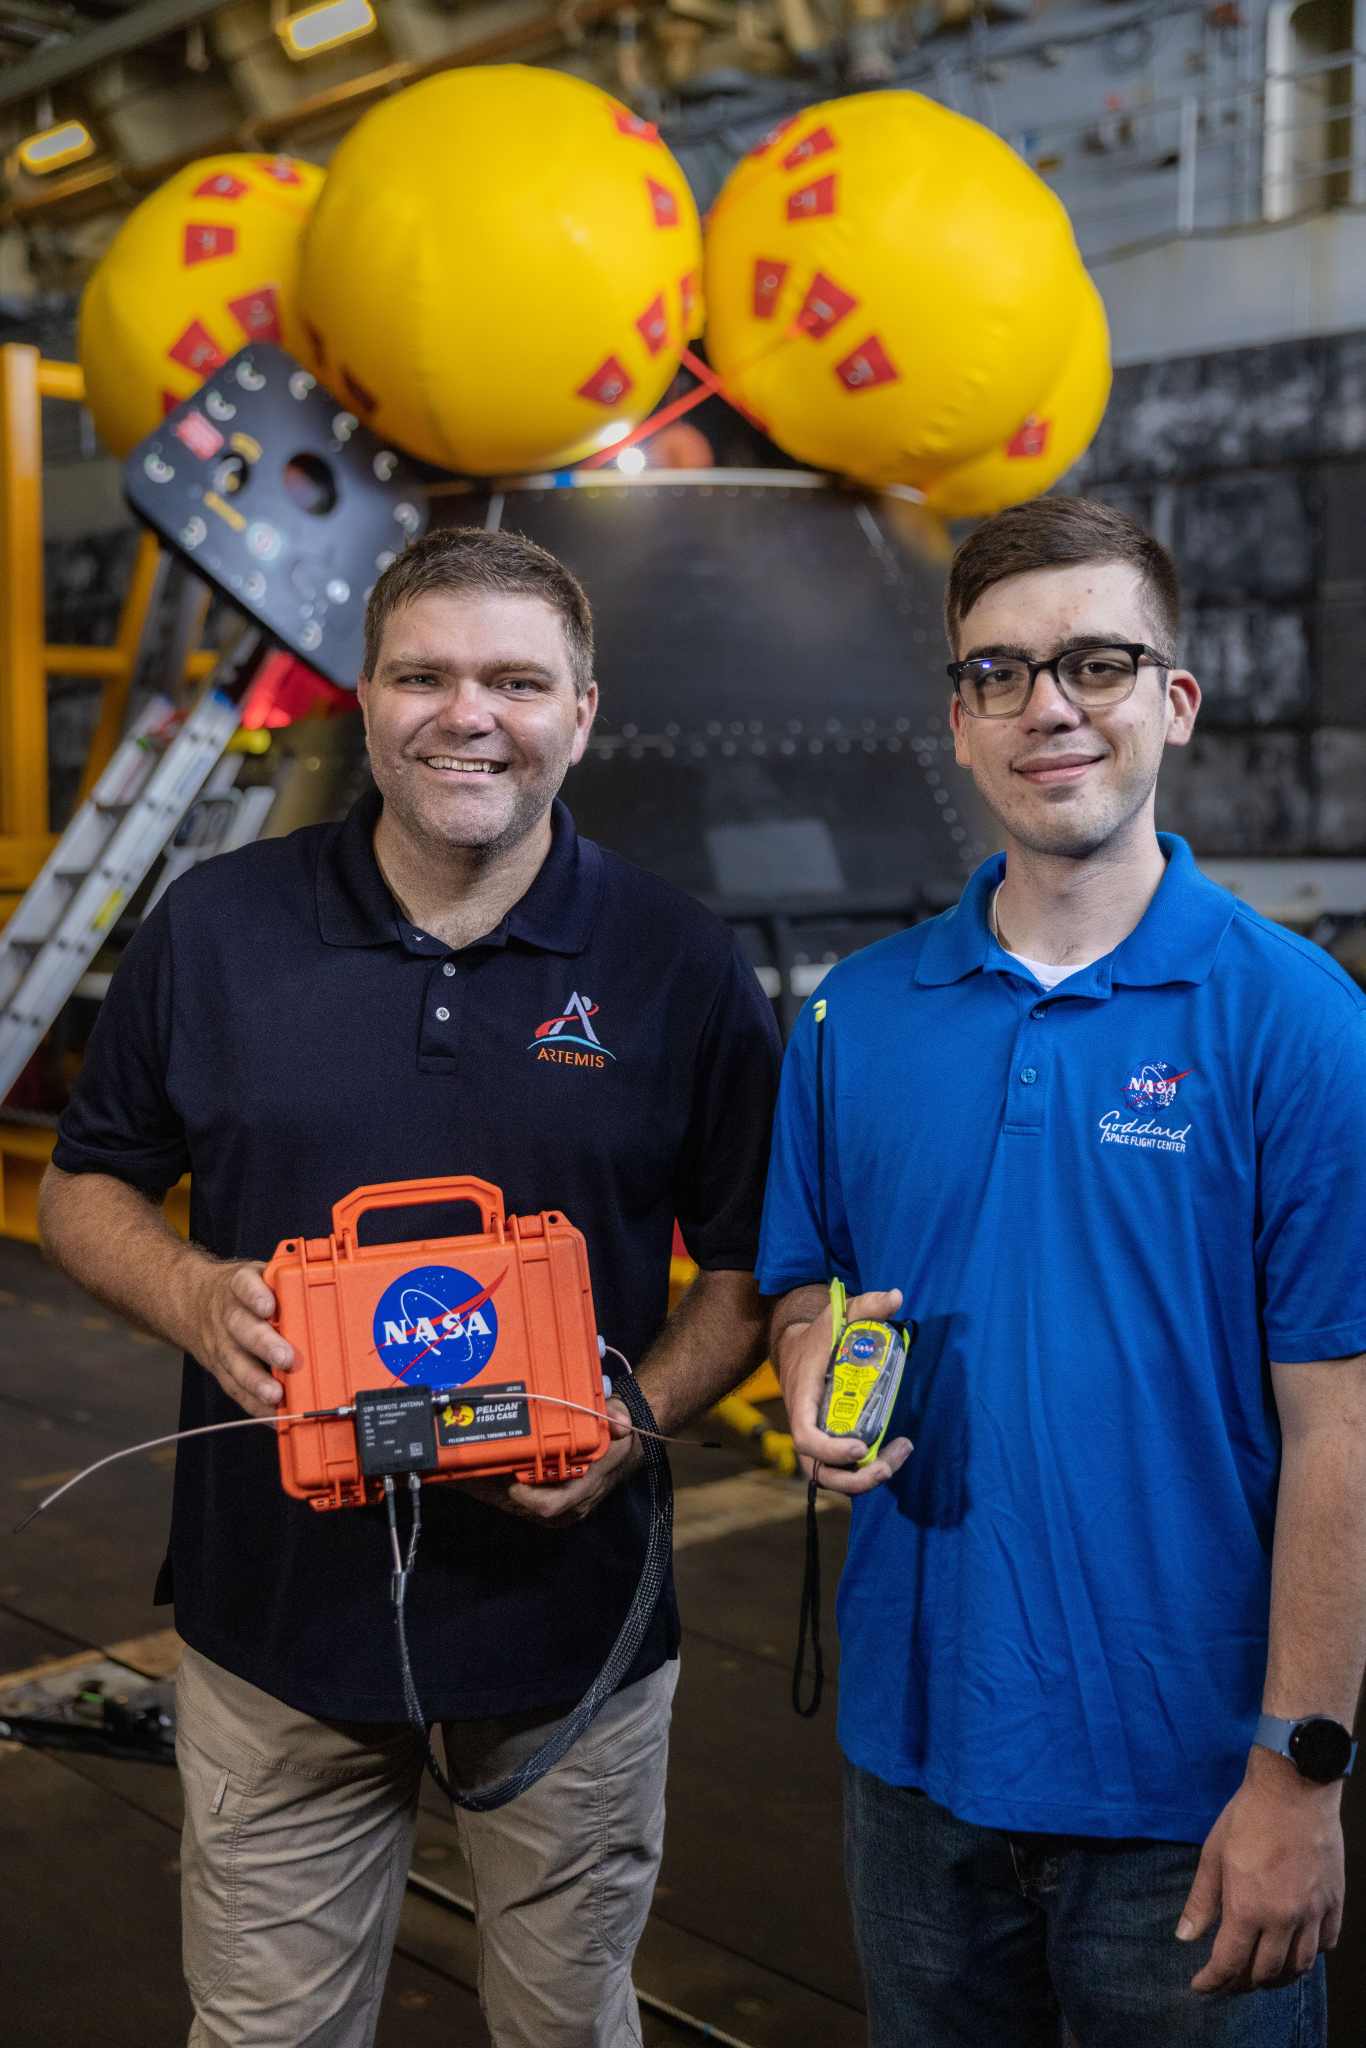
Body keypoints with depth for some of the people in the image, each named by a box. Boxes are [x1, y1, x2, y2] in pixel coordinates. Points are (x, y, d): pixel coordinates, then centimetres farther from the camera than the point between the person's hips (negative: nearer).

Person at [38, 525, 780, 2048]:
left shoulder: (679, 966, -4)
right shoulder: (215, 927, -2)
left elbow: (752, 1267, 2)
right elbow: (85, 1187, 7)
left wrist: (639, 1415, -16)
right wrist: (194, 1295, -13)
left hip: (571, 1613, 0)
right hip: (277, 1598, 1)